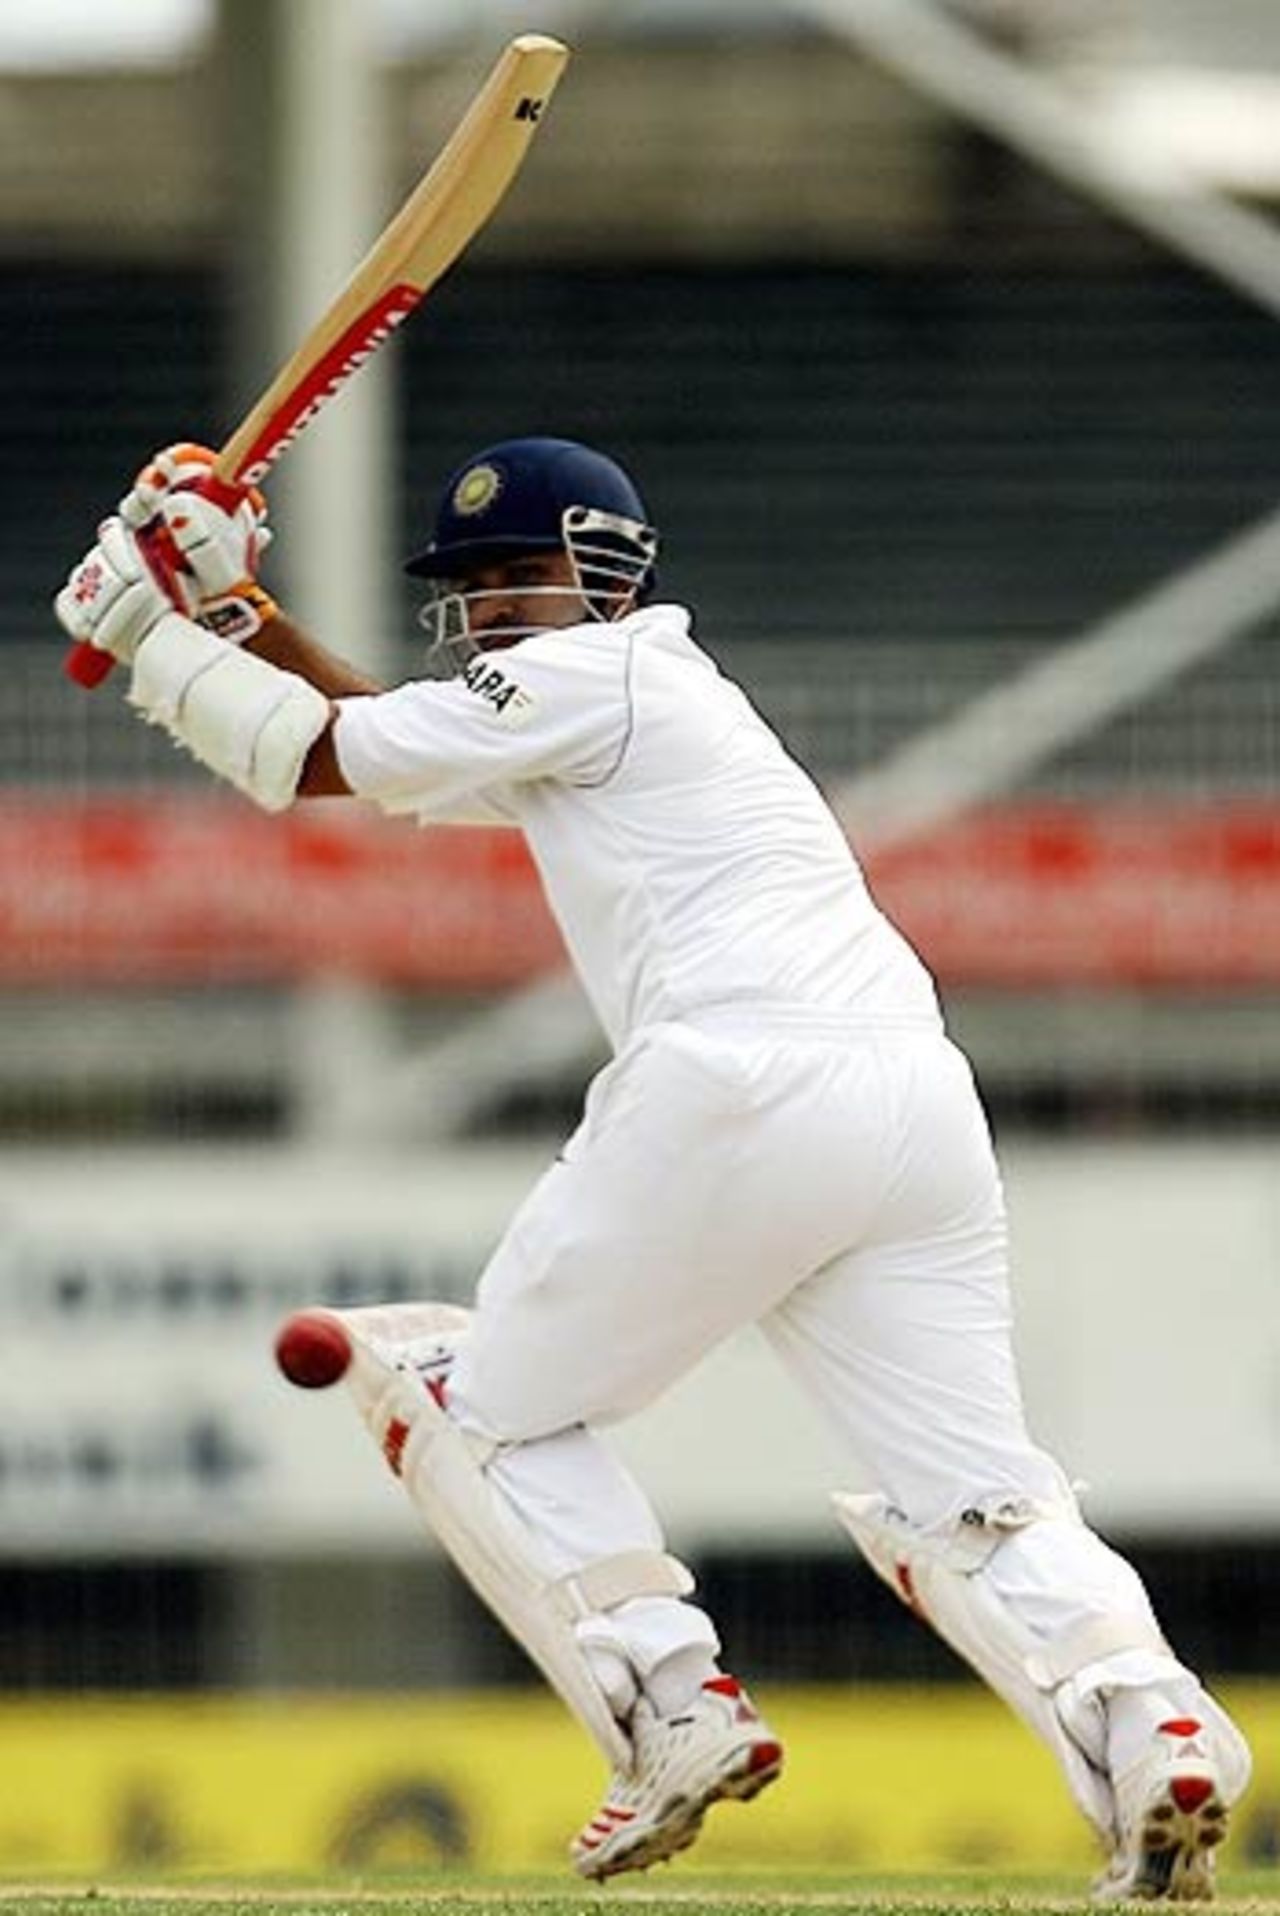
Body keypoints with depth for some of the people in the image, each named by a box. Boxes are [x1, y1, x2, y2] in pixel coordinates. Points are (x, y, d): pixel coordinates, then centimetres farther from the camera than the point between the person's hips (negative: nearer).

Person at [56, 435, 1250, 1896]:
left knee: (488, 1416, 9)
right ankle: (1143, 1713, -26)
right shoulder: (641, 696, 33)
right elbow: (382, 745, 41)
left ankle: (674, 1707, -6)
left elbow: (311, 761, 8)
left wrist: (153, 640, 20)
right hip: (921, 1106, 8)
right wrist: (232, 608, 37)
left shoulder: (593, 677, 7)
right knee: (970, 1494, -1)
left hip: (745, 1089, -8)